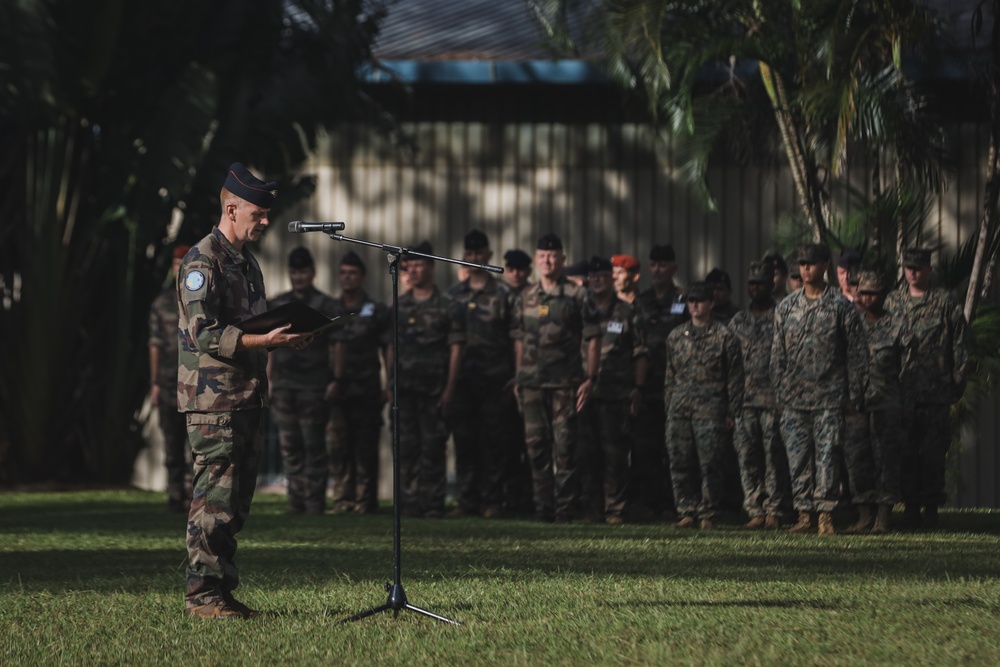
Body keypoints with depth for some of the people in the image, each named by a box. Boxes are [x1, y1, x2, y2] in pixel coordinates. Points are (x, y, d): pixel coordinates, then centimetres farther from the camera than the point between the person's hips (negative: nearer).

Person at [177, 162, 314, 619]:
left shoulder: (247, 262, 19)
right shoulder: (203, 261, -11)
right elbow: (204, 334, -18)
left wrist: (286, 338, 9)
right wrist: (266, 341, -24)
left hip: (247, 399, 9)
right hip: (213, 399, -9)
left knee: (236, 502, 10)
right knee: (214, 500, -9)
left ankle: (223, 591, 14)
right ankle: (202, 595, -6)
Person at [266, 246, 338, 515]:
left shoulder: (325, 305, 1)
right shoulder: (277, 305, 14)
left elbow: (334, 347, -2)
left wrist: (334, 380, -9)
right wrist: (269, 378, 10)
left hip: (313, 388, -4)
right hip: (284, 386, 4)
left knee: (314, 445, -3)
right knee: (289, 446, 5)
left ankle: (315, 501, -1)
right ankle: (296, 500, 10)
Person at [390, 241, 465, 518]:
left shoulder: (447, 306, 1)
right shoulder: (399, 306, 13)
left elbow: (455, 349, -2)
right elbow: (391, 348, 15)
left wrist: (449, 389, -8)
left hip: (434, 388, -4)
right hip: (405, 388, 4)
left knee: (433, 447, -4)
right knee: (407, 446, 3)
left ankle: (433, 503, -2)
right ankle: (411, 502, 6)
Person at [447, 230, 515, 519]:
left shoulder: (503, 294, 4)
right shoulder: (453, 295, 14)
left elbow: (515, 339, 2)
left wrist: (513, 376, -6)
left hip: (494, 379, -3)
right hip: (463, 380, 3)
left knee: (493, 441, -2)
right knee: (464, 441, 2)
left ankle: (492, 500, 1)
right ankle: (467, 500, 6)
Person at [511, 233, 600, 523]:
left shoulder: (576, 296, 1)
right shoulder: (525, 298, 13)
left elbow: (593, 339, 1)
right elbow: (519, 341, 17)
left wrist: (590, 379, -6)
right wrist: (518, 379, 10)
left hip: (565, 383, -4)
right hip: (532, 382, 4)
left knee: (564, 446, -5)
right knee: (536, 445, 3)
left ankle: (565, 508, -1)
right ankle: (543, 507, 9)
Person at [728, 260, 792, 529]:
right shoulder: (738, 321, 16)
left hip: (773, 399, -4)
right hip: (744, 398, 4)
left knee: (774, 456, -6)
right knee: (748, 457, 2)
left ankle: (775, 510, -2)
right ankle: (756, 510, 7)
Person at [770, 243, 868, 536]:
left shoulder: (841, 307, 0)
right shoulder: (786, 307, 10)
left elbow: (857, 354, 1)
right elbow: (777, 354, 14)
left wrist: (854, 395, -2)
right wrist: (779, 392, 8)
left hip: (829, 398, -3)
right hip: (794, 398, 3)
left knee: (827, 456, -5)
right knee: (798, 457, 3)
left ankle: (826, 514, -1)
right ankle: (804, 514, 8)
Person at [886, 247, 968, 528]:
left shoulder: (945, 303, 3)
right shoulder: (892, 301, 12)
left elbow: (960, 345, 4)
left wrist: (958, 381, -1)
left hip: (936, 390, -3)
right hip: (902, 389, 3)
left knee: (933, 452, -2)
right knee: (906, 452, 2)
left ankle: (931, 507, 4)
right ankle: (911, 505, 9)